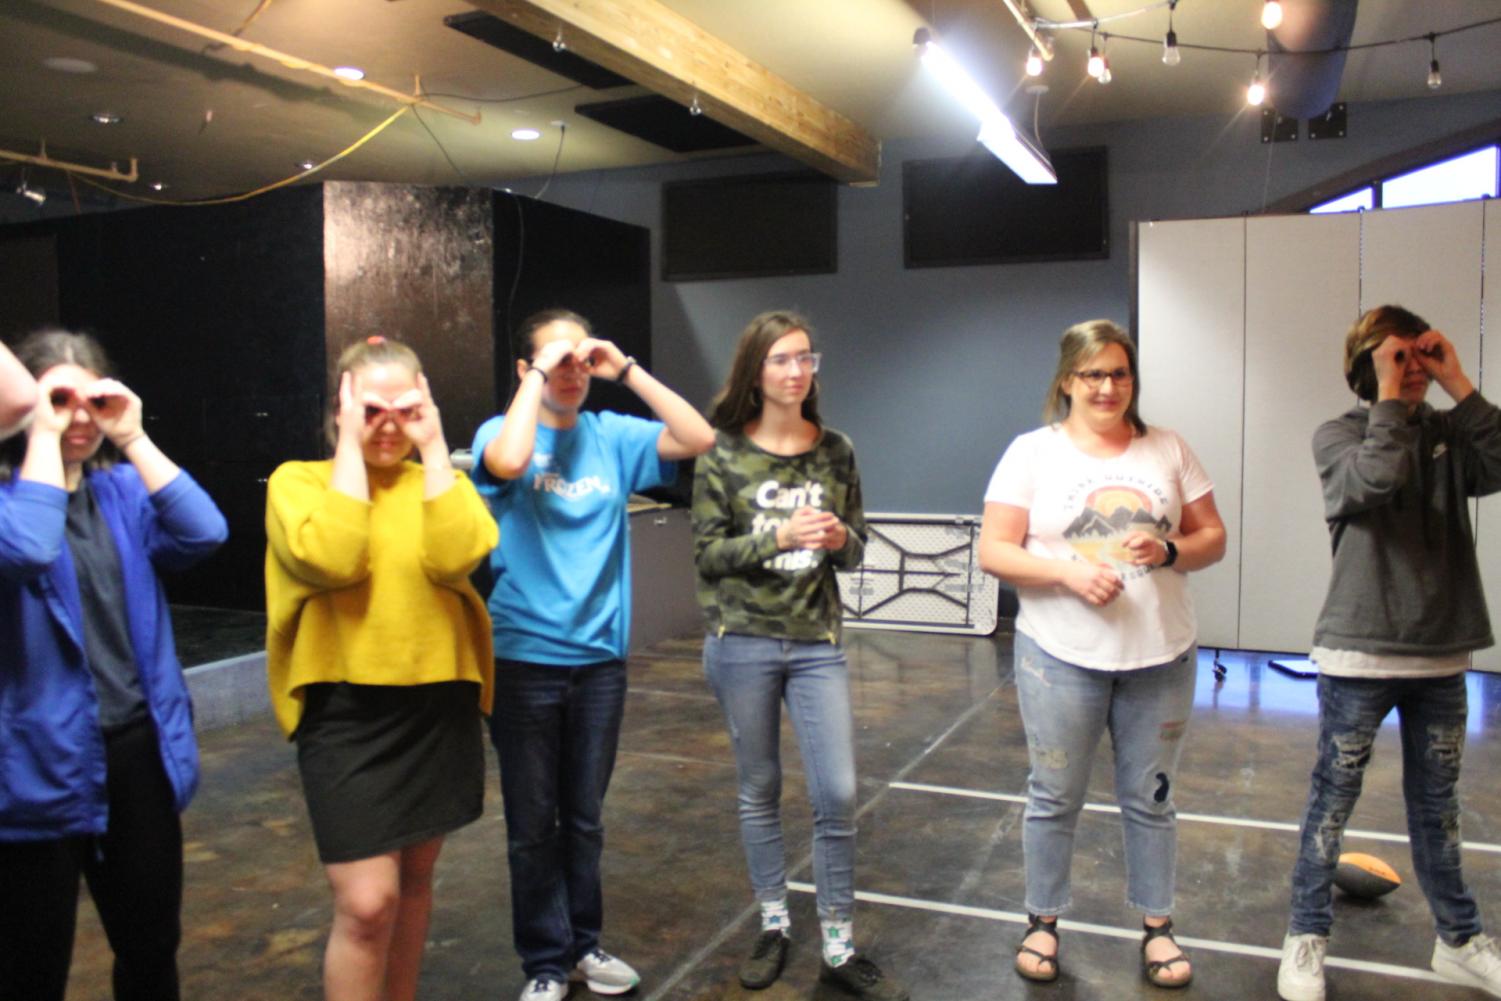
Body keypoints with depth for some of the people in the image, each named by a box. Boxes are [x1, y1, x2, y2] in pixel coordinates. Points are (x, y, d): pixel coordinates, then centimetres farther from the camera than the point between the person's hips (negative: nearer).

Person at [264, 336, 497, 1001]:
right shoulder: (298, 480, -1)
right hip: (347, 710, -3)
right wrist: (350, 447, -13)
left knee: (413, 877, 18)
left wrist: (433, 448, -11)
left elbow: (455, 559, -15)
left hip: (439, 704, 4)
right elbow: (331, 560, -21)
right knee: (366, 903, -7)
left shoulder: (439, 481, 7)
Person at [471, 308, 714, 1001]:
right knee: (534, 823, 9)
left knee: (585, 816, 17)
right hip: (524, 658, -3)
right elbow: (509, 462, -30)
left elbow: (699, 438, -7)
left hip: (599, 656, 3)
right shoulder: (501, 431, -6)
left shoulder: (610, 437, 3)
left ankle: (584, 943, 34)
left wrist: (626, 370, -10)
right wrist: (538, 375, -18)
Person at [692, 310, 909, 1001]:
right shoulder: (723, 454, -4)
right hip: (742, 643, -1)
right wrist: (779, 536, -19)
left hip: (818, 643, 2)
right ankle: (773, 926, 30)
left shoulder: (835, 451, 4)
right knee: (759, 791, 11)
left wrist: (840, 539, -14)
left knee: (837, 796, -1)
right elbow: (707, 553, -6)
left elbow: (855, 551, 9)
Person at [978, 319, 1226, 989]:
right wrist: (1069, 572, -21)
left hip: (1161, 658, 2)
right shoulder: (1033, 452, -3)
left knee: (1150, 799, 14)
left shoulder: (1168, 450, 5)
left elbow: (1213, 538, 8)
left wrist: (1169, 551, -14)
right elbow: (993, 551, -7)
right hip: (1061, 657, -2)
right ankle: (1043, 921, 28)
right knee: (1054, 798, 9)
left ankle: (1156, 926, 31)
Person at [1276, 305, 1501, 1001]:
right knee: (1334, 798, 4)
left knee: (1437, 802, 17)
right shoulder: (1338, 434, -3)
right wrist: (1389, 396, -14)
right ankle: (1307, 936, 17)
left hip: (1442, 654, 4)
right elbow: (1377, 476, -24)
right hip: (1359, 655, -4)